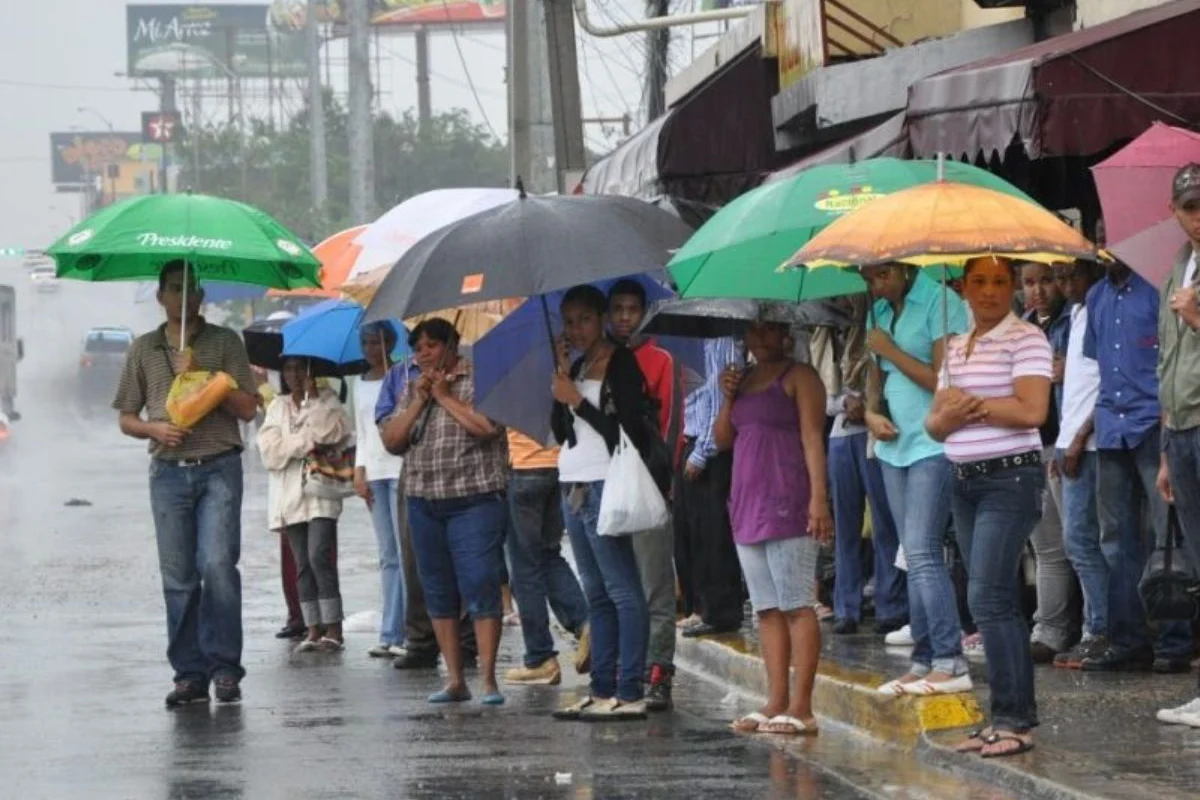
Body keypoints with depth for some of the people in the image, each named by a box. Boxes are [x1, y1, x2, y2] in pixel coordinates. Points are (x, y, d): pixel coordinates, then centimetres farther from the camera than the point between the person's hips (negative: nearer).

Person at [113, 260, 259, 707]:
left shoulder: (225, 343, 6)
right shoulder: (144, 349, 13)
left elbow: (247, 408, 0)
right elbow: (126, 418, 14)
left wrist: (201, 376, -10)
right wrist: (154, 428, -7)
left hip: (218, 469, -3)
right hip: (168, 471, 3)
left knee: (217, 564, -15)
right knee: (178, 577, 1)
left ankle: (225, 667, -7)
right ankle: (190, 674, 5)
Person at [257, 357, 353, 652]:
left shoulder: (326, 401, 8)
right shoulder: (277, 407, 16)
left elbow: (329, 431, -11)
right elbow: (269, 448, 3)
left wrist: (311, 397, -6)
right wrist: (306, 444, -8)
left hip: (321, 492, -4)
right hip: (290, 494, 4)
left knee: (319, 558, -16)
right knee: (303, 565, 4)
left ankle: (333, 630, -15)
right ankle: (314, 630, 6)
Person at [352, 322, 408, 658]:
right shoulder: (361, 384, 17)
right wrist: (359, 472, 9)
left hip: (401, 469, -6)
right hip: (373, 472, 6)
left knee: (406, 552, -10)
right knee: (388, 556, 4)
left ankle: (395, 633, -12)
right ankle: (392, 635, 1)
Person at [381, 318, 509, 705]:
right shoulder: (411, 389, 16)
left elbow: (488, 426, -17)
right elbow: (391, 441, 8)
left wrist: (445, 395, -9)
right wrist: (418, 402, -3)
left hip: (474, 501, -6)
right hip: (424, 503, 6)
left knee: (480, 587, -11)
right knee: (439, 593, 7)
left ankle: (488, 680, -9)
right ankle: (454, 680, 12)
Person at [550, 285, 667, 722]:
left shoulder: (621, 363, -6)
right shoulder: (578, 366, 16)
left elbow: (627, 429, -14)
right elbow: (561, 431, 10)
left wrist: (577, 400, -11)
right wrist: (563, 375, 1)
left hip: (604, 485, -9)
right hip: (574, 485, 9)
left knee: (623, 591, -9)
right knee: (596, 593, 10)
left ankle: (629, 694, -12)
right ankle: (601, 691, 12)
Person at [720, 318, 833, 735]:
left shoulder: (799, 377, -2)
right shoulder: (743, 379, 19)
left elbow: (812, 437, -10)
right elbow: (723, 440, 17)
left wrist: (818, 497, -19)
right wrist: (728, 397, 1)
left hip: (787, 505, -8)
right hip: (748, 505, 8)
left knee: (796, 606, -9)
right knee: (767, 610, 7)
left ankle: (801, 707, -12)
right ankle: (776, 703, 8)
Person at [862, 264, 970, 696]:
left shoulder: (940, 303, -10)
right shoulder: (880, 312, 15)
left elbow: (944, 380, -15)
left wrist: (891, 351, -10)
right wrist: (871, 412, 3)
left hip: (935, 445, -8)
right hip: (895, 444, 8)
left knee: (922, 553, -14)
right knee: (915, 558, 8)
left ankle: (950, 663, -14)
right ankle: (924, 661, 11)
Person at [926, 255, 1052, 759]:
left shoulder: (1025, 339, -8)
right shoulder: (957, 348, 16)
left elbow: (1032, 411, -19)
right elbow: (935, 423, 14)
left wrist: (971, 404, -9)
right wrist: (952, 414, -9)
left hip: (1011, 477, -8)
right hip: (965, 481, 8)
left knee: (988, 597, -15)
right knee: (998, 602, 8)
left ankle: (1013, 719, -12)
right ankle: (1016, 715, 12)